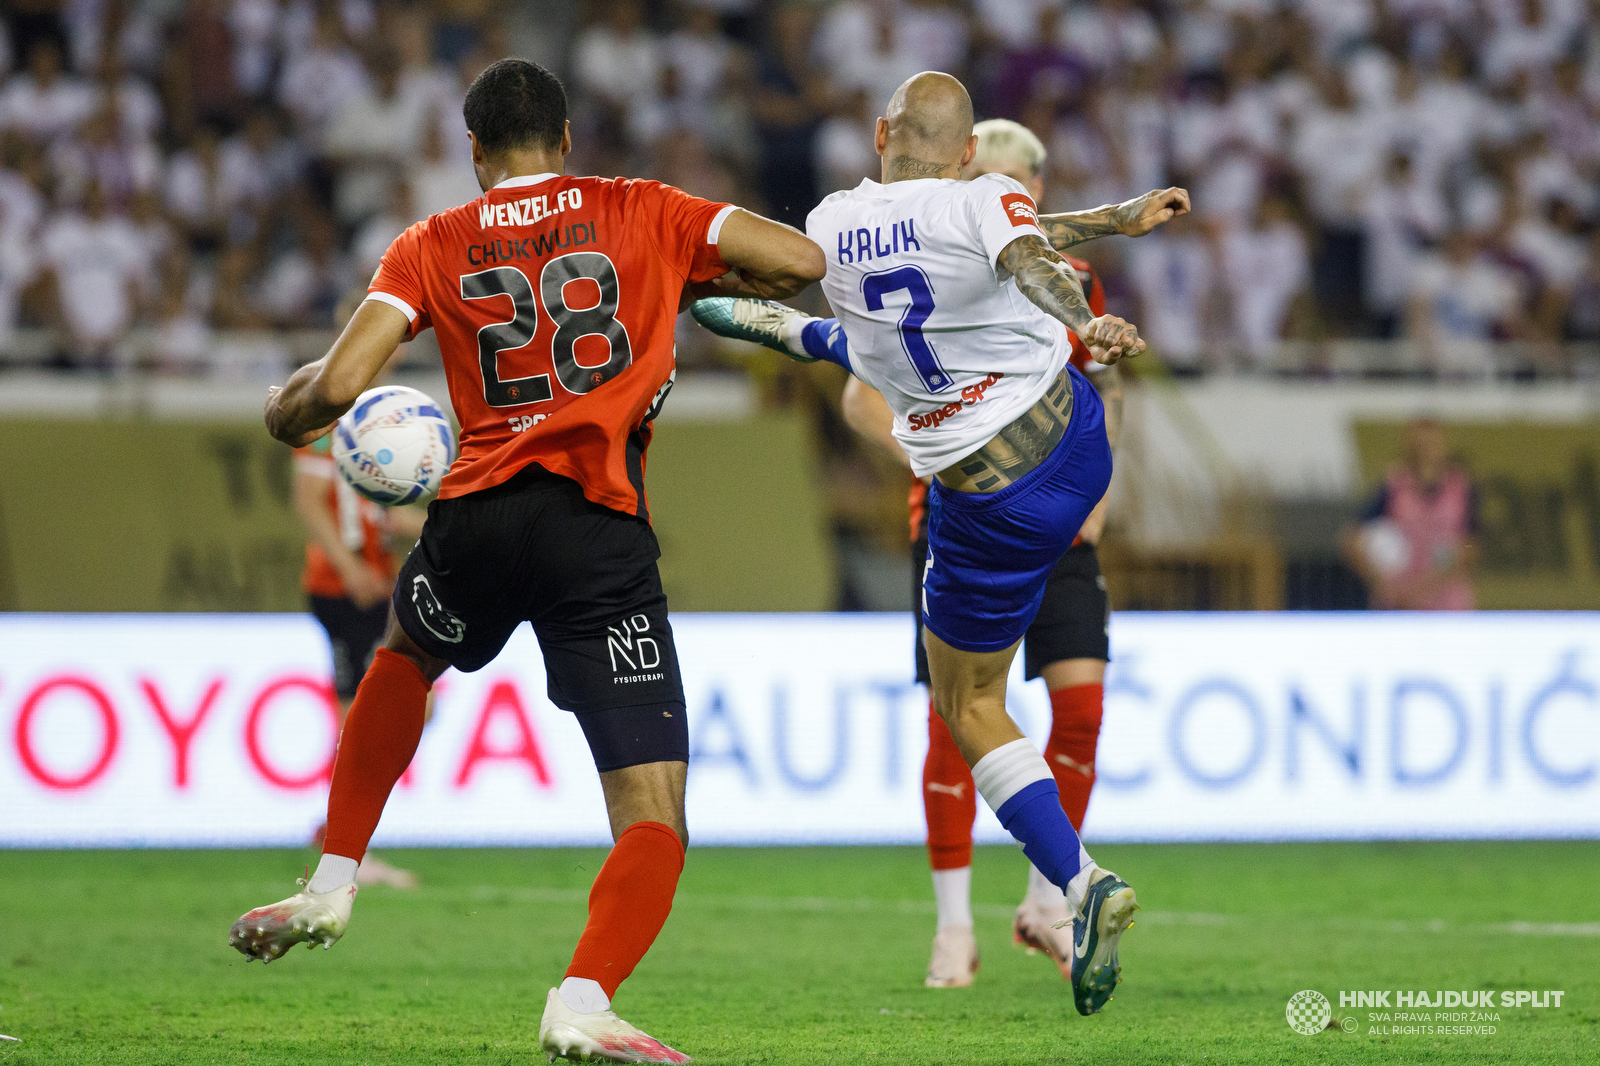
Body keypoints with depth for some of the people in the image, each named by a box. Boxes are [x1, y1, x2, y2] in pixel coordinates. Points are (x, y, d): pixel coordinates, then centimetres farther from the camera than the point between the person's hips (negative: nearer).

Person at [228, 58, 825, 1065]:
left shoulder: (434, 247, 11)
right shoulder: (642, 214, 10)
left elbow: (338, 385, -1)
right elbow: (803, 259, 5)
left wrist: (286, 411, 22)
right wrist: (710, 279, 24)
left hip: (477, 518, 3)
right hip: (602, 532, -3)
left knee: (404, 655, 39)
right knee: (655, 823, -1)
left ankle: (333, 884, 37)